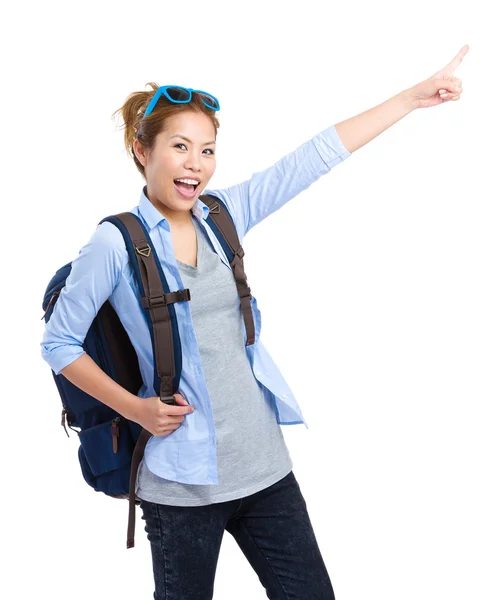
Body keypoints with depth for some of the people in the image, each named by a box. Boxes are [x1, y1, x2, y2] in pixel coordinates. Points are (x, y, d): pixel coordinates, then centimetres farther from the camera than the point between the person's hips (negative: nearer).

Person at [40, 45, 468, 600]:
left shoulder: (225, 215, 4)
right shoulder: (116, 243, -9)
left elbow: (317, 155, 4)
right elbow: (58, 343, -1)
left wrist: (415, 96, 6)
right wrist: (134, 407, -9)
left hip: (265, 468, 4)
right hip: (182, 484, -4)